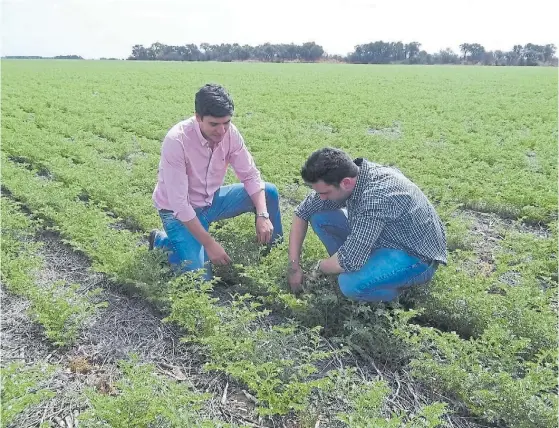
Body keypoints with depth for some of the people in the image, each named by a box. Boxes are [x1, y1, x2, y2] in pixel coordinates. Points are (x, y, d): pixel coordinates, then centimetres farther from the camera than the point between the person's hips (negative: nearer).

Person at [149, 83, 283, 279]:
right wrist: (209, 243, -28)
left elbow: (251, 176, -8)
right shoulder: (176, 141, -30)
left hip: (213, 200, 6)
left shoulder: (230, 132, -15)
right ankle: (162, 241, 9)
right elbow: (179, 203, -29)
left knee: (269, 192, -8)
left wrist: (262, 215, -24)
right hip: (180, 211, -5)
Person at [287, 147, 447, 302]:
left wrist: (319, 267, -13)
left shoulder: (376, 197, -37)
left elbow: (349, 260, -35)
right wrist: (294, 266, -4)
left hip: (416, 255, -8)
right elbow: (303, 212, 0)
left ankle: (402, 281, -4)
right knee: (319, 217, -3)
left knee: (350, 284, -33)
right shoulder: (346, 176, -11)